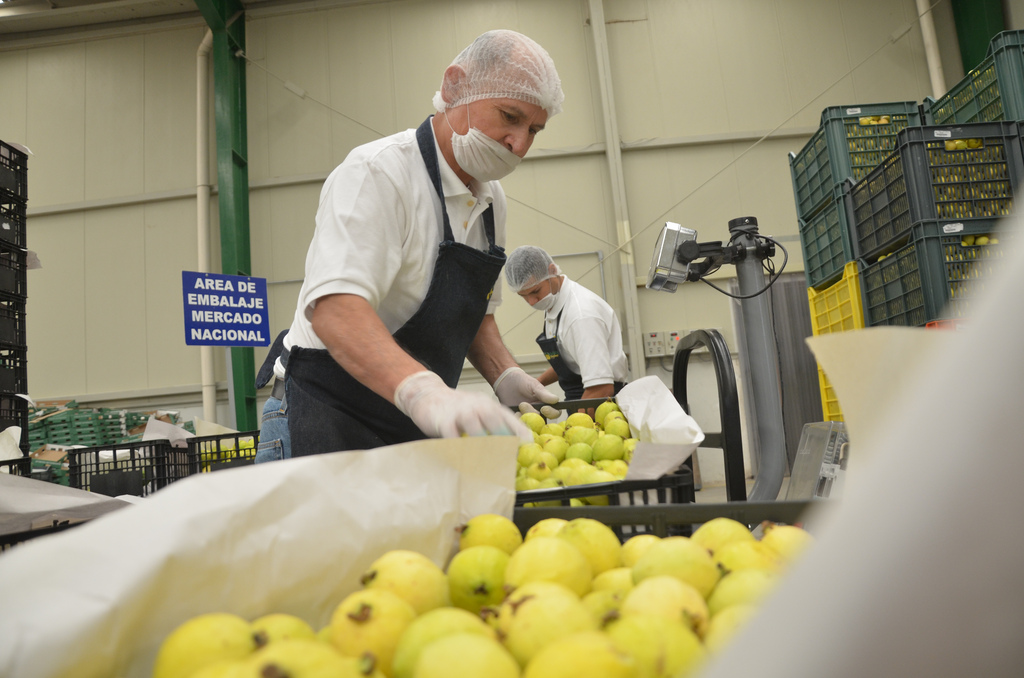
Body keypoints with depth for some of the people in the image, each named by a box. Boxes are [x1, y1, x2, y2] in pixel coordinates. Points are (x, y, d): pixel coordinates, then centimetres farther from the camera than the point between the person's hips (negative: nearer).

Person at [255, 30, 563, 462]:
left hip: (421, 429, 8)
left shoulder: (490, 200, 9)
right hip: (332, 420, -7)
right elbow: (334, 308, -32)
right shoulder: (376, 173, -17)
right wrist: (426, 392, -48)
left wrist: (504, 374, -1)